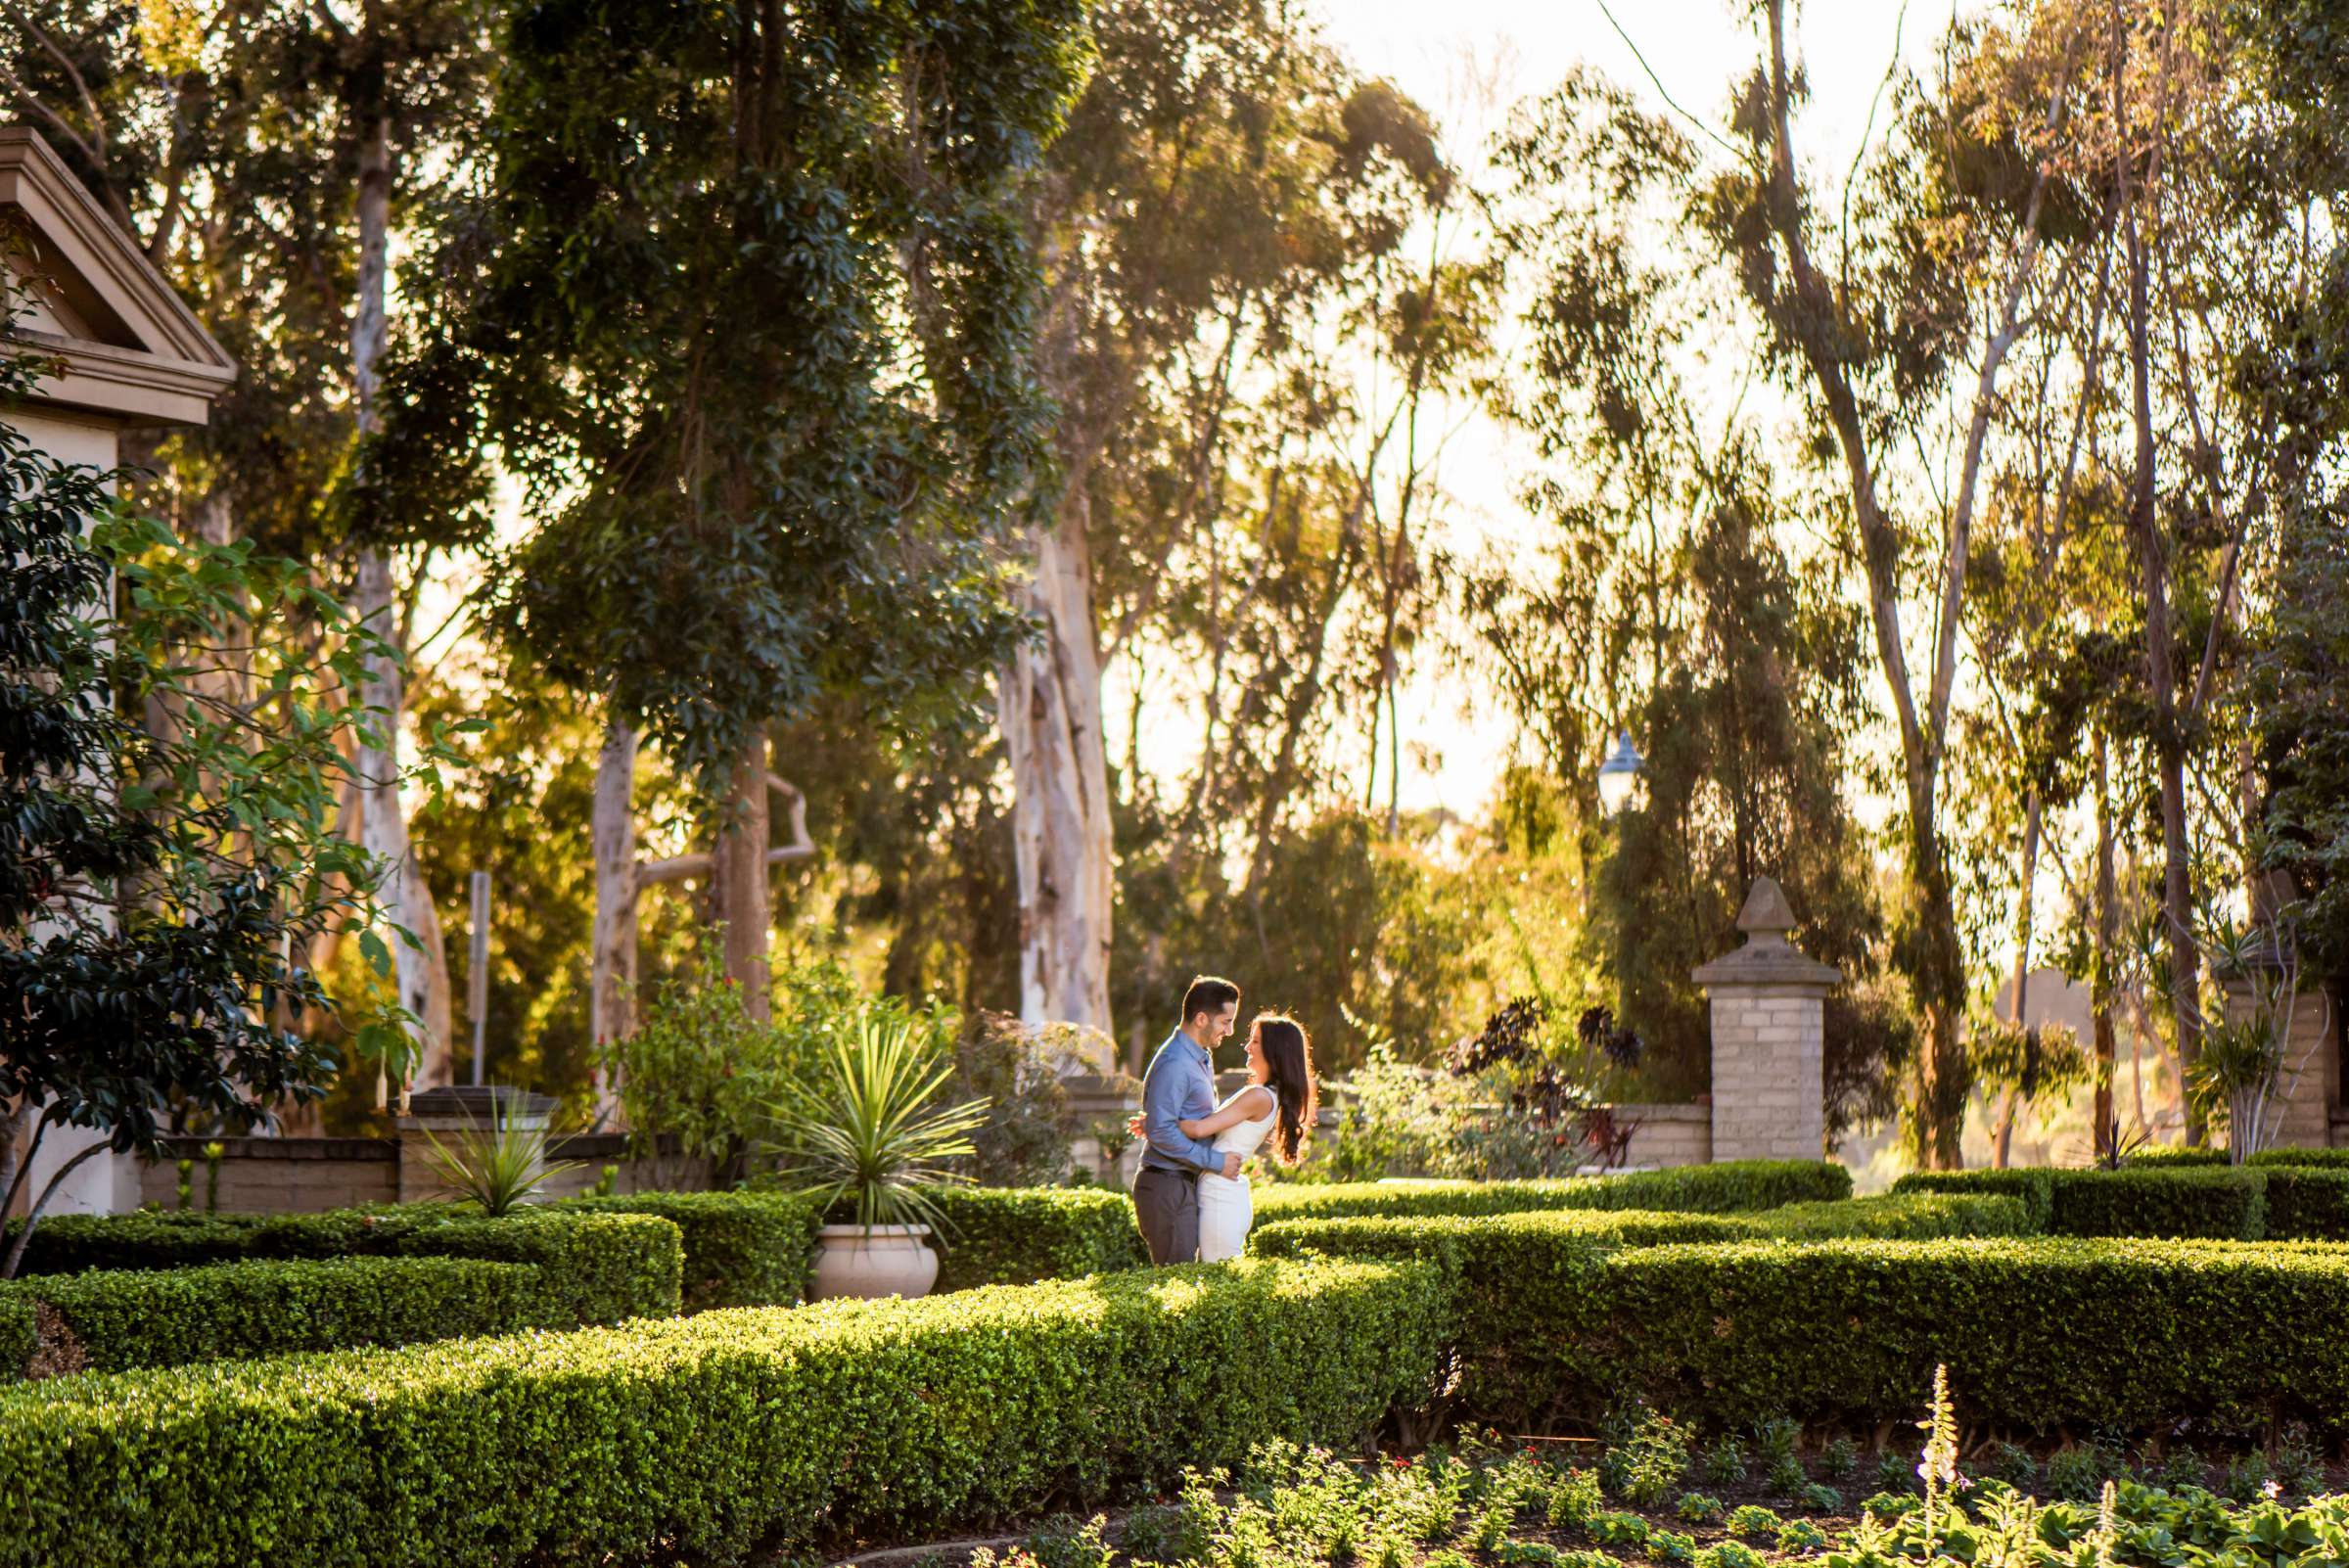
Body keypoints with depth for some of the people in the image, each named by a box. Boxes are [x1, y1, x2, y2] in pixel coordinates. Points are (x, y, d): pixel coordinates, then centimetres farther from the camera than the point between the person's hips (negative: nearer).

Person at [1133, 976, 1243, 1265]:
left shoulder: (1202, 1058, 15)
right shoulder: (1173, 1064, -19)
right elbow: (1160, 1131, -25)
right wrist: (1217, 1161, -19)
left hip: (1186, 1184, 10)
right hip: (1167, 1185, -10)